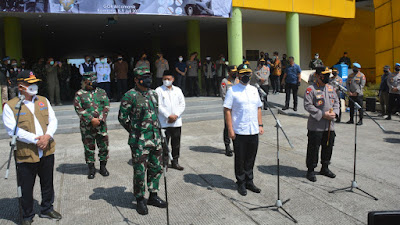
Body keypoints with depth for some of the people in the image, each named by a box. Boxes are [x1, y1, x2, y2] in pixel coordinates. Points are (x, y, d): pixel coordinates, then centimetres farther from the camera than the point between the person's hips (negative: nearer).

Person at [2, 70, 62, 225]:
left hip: (47, 151, 5)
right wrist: (35, 139, -19)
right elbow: (12, 129, -14)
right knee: (26, 188, 8)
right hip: (26, 154, -4)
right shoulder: (10, 106, -7)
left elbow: (53, 120, 6)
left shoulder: (43, 101, 8)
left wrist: (47, 136, -13)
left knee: (47, 183, 18)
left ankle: (47, 209, 38)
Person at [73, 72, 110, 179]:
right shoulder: (79, 94, 1)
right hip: (87, 126, -2)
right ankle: (91, 168, 22)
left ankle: (103, 166, 24)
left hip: (101, 125, 2)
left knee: (104, 146, 7)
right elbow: (79, 109, -7)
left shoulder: (101, 92, 8)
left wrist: (100, 119, -10)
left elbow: (106, 106, 3)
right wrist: (91, 119, -15)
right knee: (89, 148, 7)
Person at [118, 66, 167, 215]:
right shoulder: (130, 96, -11)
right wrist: (134, 131, 1)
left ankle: (153, 196, 30)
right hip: (139, 141, -7)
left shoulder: (153, 94, 10)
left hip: (155, 138, 7)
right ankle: (140, 200, 20)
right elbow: (122, 117, -5)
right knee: (140, 171, 3)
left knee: (156, 168, 14)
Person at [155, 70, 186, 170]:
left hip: (177, 122, 4)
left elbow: (182, 104, 7)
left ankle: (175, 162, 24)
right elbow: (159, 106, -9)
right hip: (164, 123, -4)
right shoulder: (159, 90, -1)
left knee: (176, 143, 10)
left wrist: (176, 115, -7)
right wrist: (168, 116, -15)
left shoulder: (177, 90, 11)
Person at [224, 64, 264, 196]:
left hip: (253, 131, 5)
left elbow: (258, 108, 18)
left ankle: (249, 181, 29)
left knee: (251, 158, 13)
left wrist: (260, 125, 12)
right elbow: (227, 110, -8)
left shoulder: (254, 90, 13)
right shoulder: (232, 90, -5)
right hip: (239, 132, -5)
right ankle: (241, 183, 22)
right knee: (240, 159, 7)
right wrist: (230, 129, -13)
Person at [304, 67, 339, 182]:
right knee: (313, 148, -1)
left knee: (328, 146, 15)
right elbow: (308, 105, -16)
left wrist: (334, 112, -3)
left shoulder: (331, 88, 12)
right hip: (316, 126, -7)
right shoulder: (311, 89, -10)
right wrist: (323, 114, -19)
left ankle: (325, 168, 32)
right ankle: (310, 170, 12)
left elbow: (336, 101, 17)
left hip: (330, 125, 7)